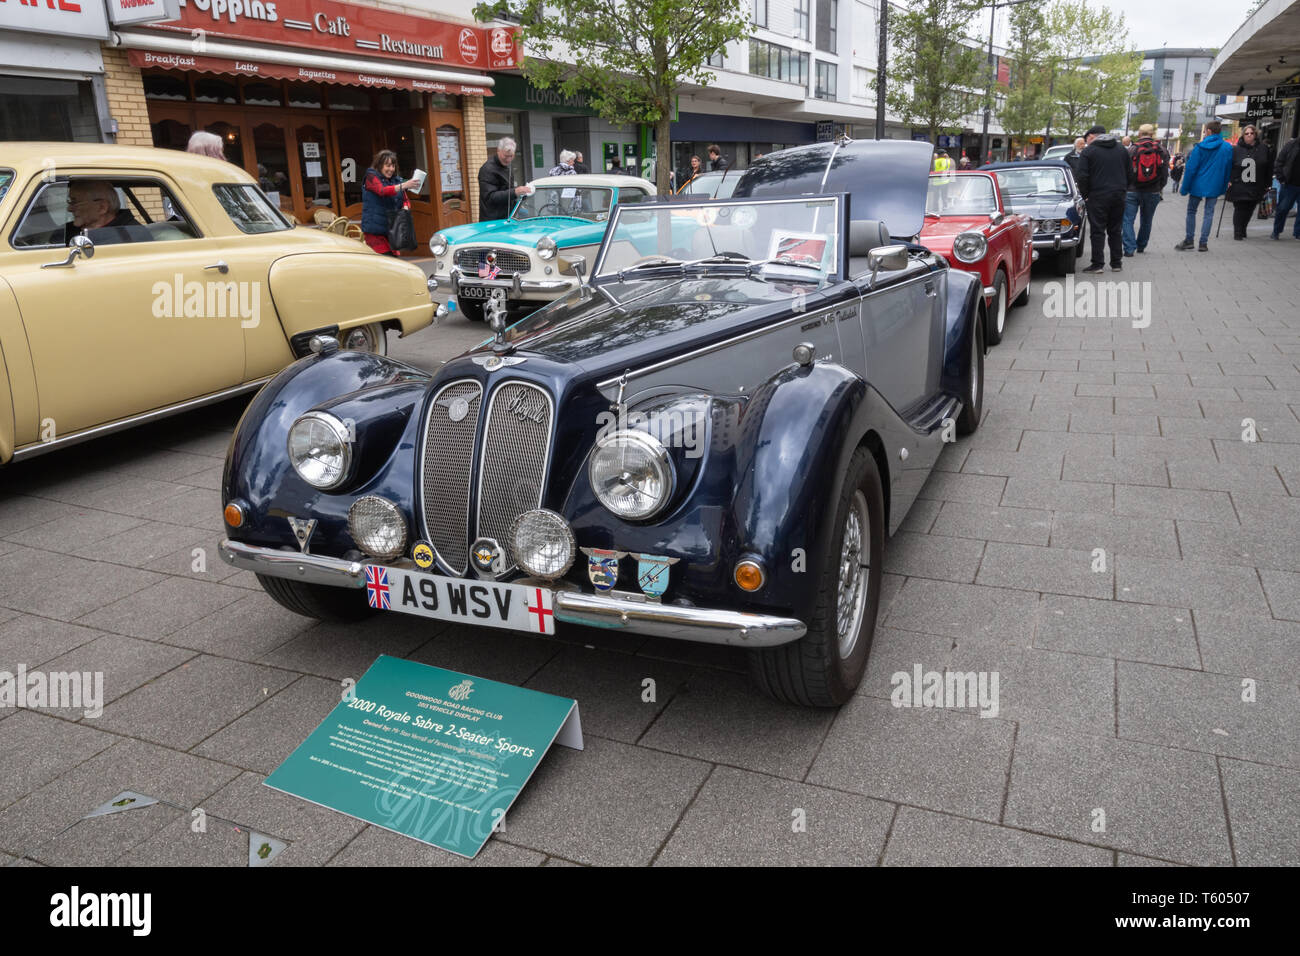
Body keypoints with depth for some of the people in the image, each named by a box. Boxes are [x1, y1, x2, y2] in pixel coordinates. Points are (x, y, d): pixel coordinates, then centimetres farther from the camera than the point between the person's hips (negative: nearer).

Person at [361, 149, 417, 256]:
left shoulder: (396, 180, 12)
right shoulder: (371, 177, -5)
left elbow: (406, 200, 15)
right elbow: (383, 191, -24)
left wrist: (405, 207, -10)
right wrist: (403, 186, -37)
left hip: (391, 229, 6)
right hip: (374, 230, -6)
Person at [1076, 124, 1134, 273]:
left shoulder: (1089, 151, -3)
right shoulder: (1122, 149, 13)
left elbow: (1082, 176, -9)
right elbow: (1130, 174, 14)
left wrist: (1085, 194, 2)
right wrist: (1123, 189, 21)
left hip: (1098, 196, -5)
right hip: (1118, 196, 5)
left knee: (1098, 231, -2)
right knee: (1116, 230, 11)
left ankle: (1098, 264, -5)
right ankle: (1116, 263, 14)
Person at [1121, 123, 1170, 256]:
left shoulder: (1131, 149, -6)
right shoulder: (1161, 150, 2)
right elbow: (1165, 172, 6)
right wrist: (1160, 188, 19)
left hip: (1132, 191, -3)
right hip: (1153, 192, 3)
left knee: (1128, 220, -1)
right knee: (1146, 221, 16)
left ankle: (1129, 248, -13)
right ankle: (1141, 246, 26)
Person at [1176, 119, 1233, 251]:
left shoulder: (1199, 147, -9)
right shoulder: (1228, 148, 1)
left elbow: (1190, 168, -10)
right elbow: (1228, 169, 6)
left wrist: (1184, 187, -4)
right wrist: (1223, 187, 15)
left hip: (1198, 185, -3)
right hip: (1215, 187, 3)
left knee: (1191, 211, 11)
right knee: (1209, 213, 7)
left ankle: (1189, 240, 10)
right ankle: (1203, 243, 4)